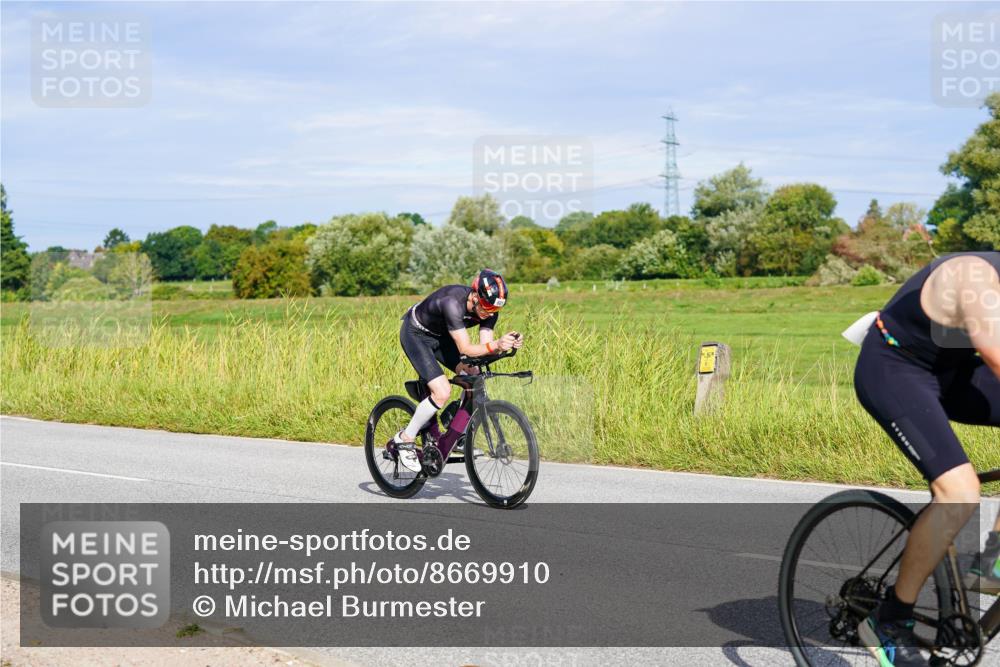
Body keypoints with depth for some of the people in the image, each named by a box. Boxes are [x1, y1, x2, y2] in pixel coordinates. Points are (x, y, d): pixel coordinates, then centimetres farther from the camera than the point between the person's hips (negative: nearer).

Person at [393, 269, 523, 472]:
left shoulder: (489, 309, -17)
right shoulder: (453, 303, -38)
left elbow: (485, 347, -17)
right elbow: (465, 349, -38)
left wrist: (505, 345, -36)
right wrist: (496, 345, -53)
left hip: (441, 336, 7)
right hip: (415, 334, -7)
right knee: (442, 391, -21)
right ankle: (405, 438, -4)